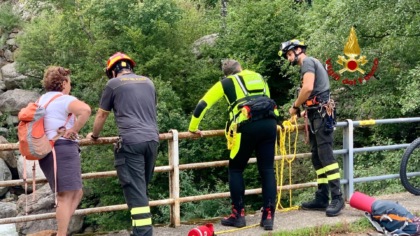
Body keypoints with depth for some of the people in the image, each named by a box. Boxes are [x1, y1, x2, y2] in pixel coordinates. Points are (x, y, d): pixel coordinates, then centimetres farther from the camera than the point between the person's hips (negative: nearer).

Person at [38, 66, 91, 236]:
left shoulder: (42, 101, 20)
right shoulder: (64, 99, -8)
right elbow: (85, 110, -27)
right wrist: (73, 130, -15)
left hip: (47, 151, 9)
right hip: (63, 150, -9)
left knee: (76, 193, 15)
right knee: (66, 196, -8)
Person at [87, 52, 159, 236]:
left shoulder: (113, 84, 8)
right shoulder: (148, 82, 22)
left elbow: (101, 115, 18)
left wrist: (94, 135, 35)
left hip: (131, 141, -5)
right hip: (152, 139, 5)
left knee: (135, 191, -8)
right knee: (142, 188, 16)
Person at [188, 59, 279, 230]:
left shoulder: (226, 83, 19)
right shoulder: (259, 78, 29)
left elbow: (203, 105, 19)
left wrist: (193, 128, 30)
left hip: (248, 126, -3)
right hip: (270, 123, 4)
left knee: (236, 169, 12)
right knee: (267, 170, 8)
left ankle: (238, 215, 11)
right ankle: (268, 217, 5)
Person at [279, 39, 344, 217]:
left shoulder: (307, 62, -6)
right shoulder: (310, 64, 24)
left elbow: (308, 88, -21)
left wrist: (295, 106, -9)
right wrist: (304, 110, 17)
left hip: (321, 114, -11)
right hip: (316, 114, 11)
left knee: (325, 155, -15)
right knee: (317, 157, 8)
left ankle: (337, 198, -16)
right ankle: (322, 198, 9)